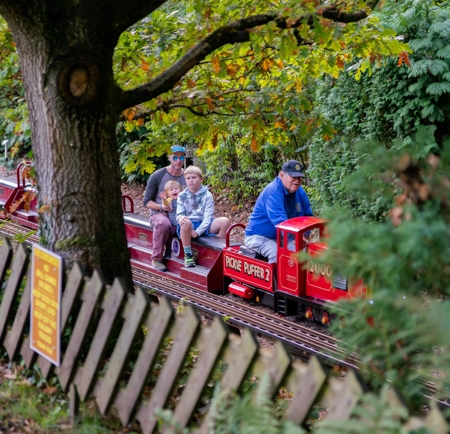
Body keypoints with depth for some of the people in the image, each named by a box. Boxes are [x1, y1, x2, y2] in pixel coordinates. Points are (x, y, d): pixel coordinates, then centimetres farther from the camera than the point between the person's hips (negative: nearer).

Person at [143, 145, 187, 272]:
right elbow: (147, 201, 2)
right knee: (163, 223, -38)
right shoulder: (157, 176, -2)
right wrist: (162, 207, -17)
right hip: (159, 213, -2)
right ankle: (157, 259, -19)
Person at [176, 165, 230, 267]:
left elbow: (207, 217, -5)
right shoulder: (182, 196, 7)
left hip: (204, 226, 1)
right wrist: (181, 217, -23)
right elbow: (179, 214, 4)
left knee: (225, 221, -24)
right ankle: (188, 255, -21)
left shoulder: (207, 195, 2)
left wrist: (198, 231, -19)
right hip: (189, 226, -1)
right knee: (185, 222, -38)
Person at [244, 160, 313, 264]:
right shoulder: (273, 192, -25)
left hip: (281, 238, 8)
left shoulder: (300, 192, 2)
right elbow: (280, 221, -36)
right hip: (258, 237, -8)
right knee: (278, 254, -33)